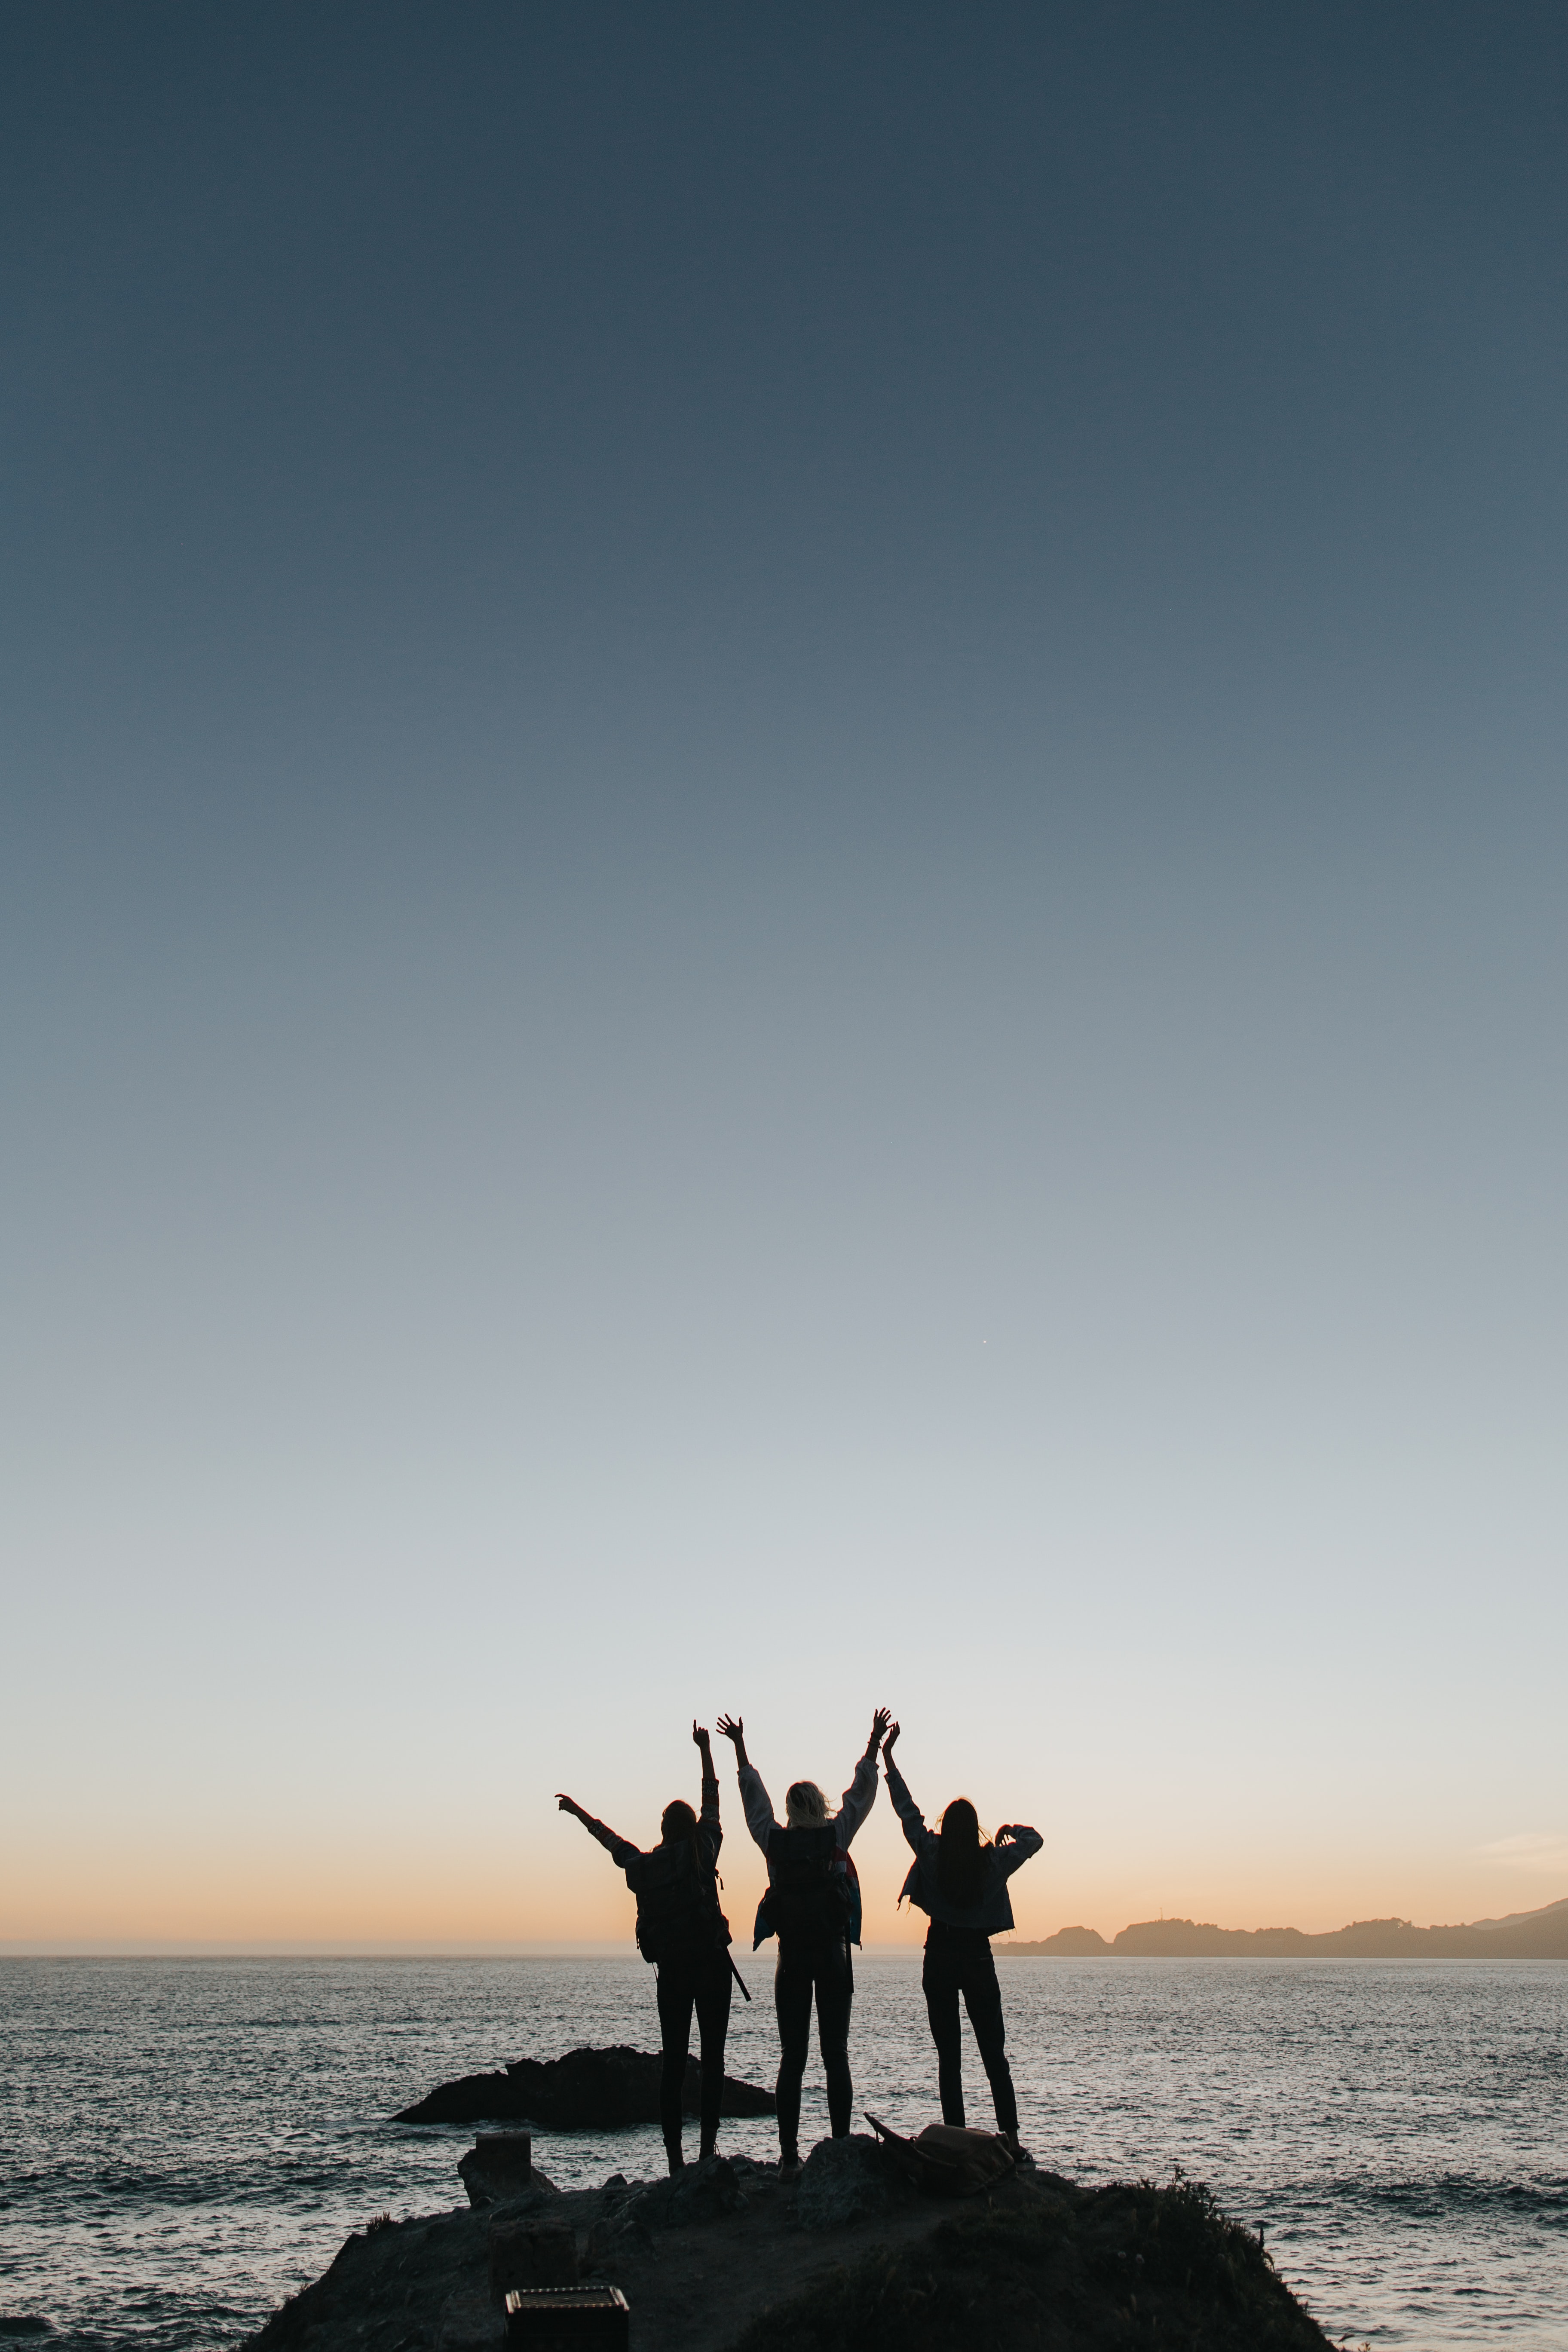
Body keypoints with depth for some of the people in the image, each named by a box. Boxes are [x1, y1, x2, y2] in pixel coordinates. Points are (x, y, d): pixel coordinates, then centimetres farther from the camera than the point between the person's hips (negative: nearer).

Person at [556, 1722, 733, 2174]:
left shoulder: (643, 1865, 5)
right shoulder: (702, 1850, -2)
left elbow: (610, 1838, 23)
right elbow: (712, 1799, 10)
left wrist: (579, 1812, 40)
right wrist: (704, 1750, 22)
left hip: (670, 1970, 3)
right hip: (711, 1963, -3)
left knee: (673, 2062, 7)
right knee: (712, 2056, 3)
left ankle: (674, 2153, 4)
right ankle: (708, 2147, -1)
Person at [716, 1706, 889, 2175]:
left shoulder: (774, 1840, 0)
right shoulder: (836, 1835, -3)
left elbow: (753, 1797, 14)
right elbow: (861, 1793, 9)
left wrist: (740, 1748, 25)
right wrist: (874, 1743, 18)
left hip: (791, 1956, 1)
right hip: (833, 1953, -1)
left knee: (792, 2057, 4)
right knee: (835, 2055, 3)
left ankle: (789, 2155, 2)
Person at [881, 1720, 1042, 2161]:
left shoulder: (932, 1853, -7)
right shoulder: (994, 1861, -5)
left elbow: (906, 1809, 1)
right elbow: (1034, 1841, 9)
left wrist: (888, 1758, 7)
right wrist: (1013, 1829, 28)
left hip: (940, 1958, -1)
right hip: (978, 1958, 1)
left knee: (949, 2056, 4)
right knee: (994, 2054, 6)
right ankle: (1010, 2136, -4)